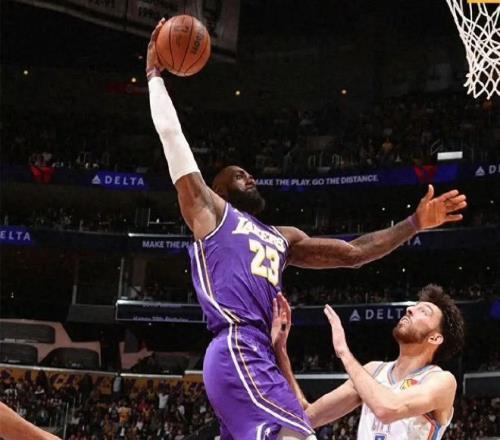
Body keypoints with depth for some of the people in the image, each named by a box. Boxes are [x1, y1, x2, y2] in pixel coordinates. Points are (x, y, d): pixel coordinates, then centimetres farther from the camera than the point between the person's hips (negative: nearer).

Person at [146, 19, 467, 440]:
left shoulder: (282, 238, 31)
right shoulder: (210, 212, 12)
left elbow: (353, 253, 29)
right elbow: (171, 134, 9)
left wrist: (415, 223, 22)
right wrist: (155, 75, 16)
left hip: (257, 354, 8)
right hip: (237, 353, -8)